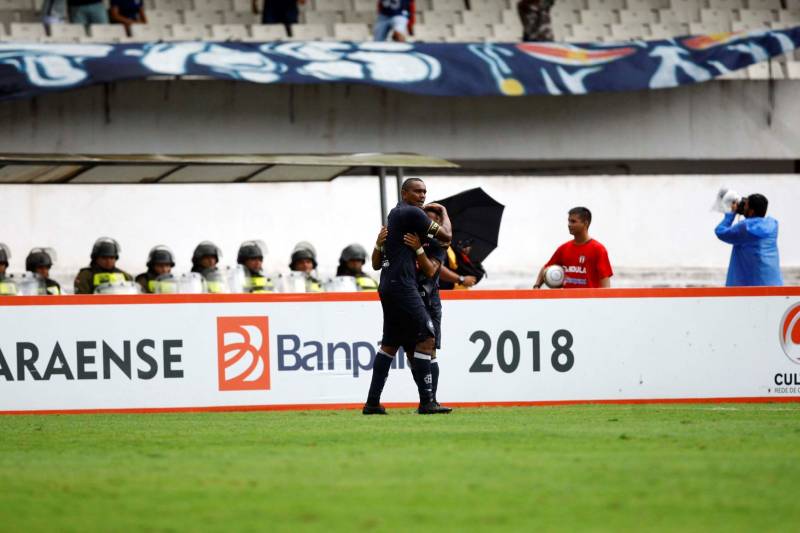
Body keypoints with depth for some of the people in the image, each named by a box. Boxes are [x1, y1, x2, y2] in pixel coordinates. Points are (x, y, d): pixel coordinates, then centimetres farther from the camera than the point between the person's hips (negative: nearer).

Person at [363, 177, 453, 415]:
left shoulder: (394, 213, 19)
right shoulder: (412, 213, -9)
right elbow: (446, 236, -5)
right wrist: (444, 212, 12)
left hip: (388, 286, 10)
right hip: (402, 285, -10)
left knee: (390, 343, 12)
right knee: (426, 338, -10)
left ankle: (372, 402, 9)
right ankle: (426, 402, -15)